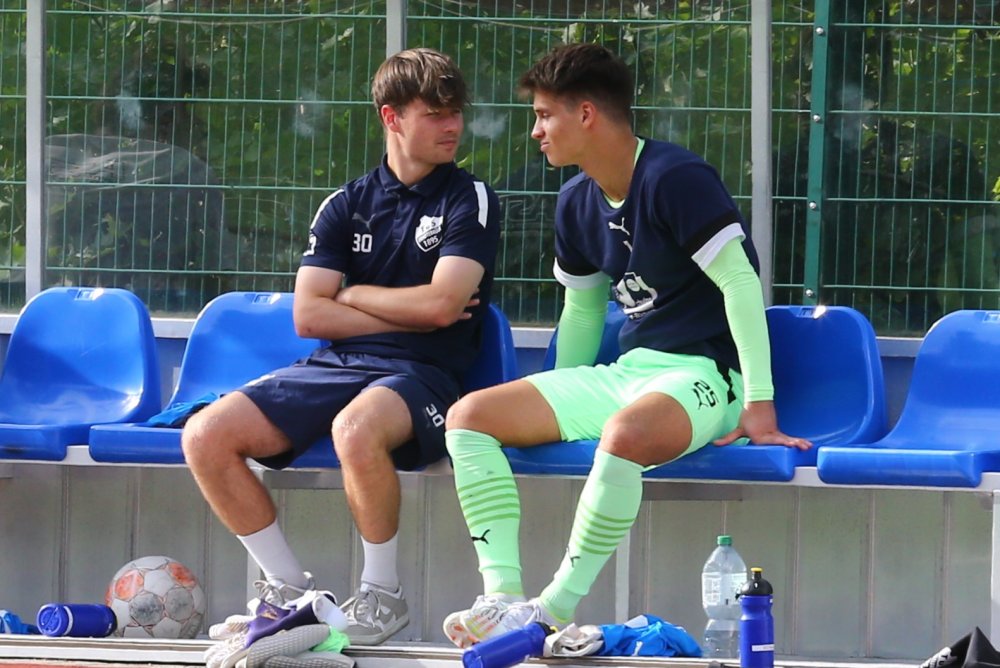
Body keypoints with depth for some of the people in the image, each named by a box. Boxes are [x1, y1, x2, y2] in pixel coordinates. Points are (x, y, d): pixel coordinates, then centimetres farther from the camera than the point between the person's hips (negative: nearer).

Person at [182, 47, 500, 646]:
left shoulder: (471, 201, 2)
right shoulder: (346, 207, 13)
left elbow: (440, 304, -12)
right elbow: (309, 316, 3)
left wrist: (353, 295, 1)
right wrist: (408, 313, -4)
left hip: (422, 374, -5)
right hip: (334, 367, 5)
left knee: (356, 430, -41)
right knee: (205, 436, -15)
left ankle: (383, 595, -18)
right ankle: (291, 590, -2)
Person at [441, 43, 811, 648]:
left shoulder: (673, 178, -15)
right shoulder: (578, 202, 11)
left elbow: (740, 281, -18)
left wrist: (760, 404, -22)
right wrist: (559, 409, 26)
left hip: (704, 374, -9)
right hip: (626, 372, 9)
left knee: (625, 433, -42)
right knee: (470, 416, -5)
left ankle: (555, 612, -29)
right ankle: (504, 596, -20)